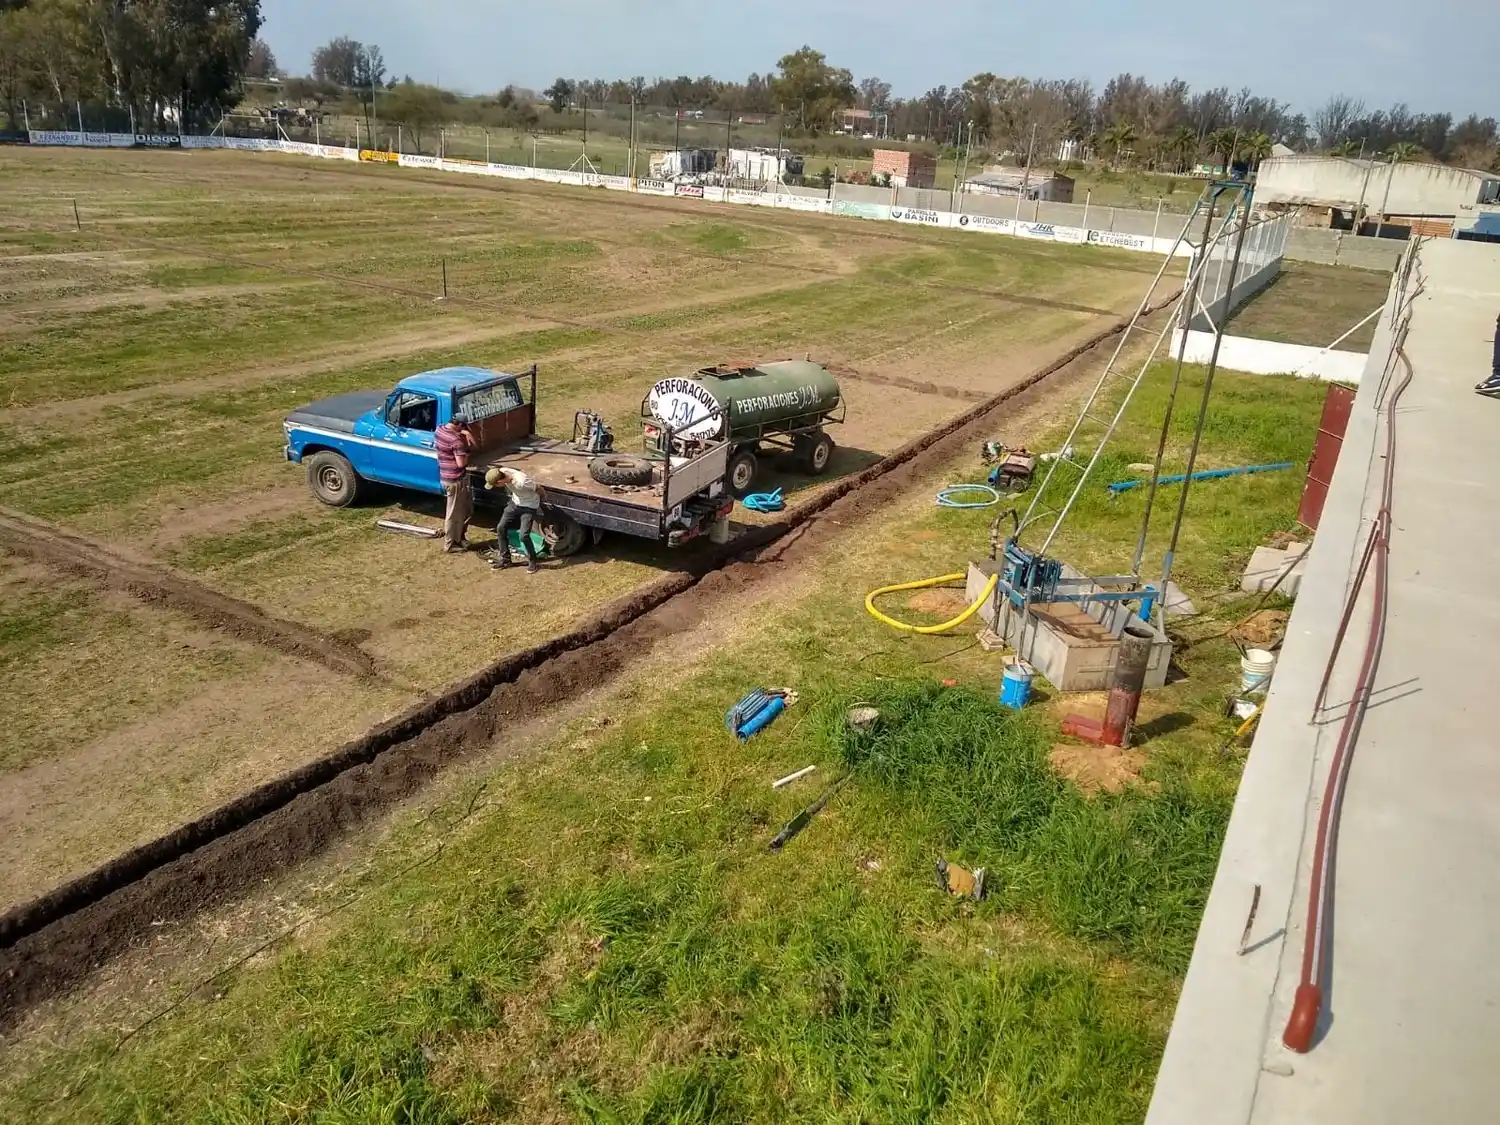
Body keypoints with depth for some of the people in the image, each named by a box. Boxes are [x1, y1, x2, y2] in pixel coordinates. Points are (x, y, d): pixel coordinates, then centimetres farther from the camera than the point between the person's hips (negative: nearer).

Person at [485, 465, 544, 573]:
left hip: (529, 507, -7)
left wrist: (540, 501, -1)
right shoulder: (502, 472, -19)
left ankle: (532, 562, 9)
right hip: (515, 503, 7)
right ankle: (505, 559, 17)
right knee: (500, 528, 2)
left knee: (524, 536, -14)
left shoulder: (521, 482, -38)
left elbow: (539, 488, -21)